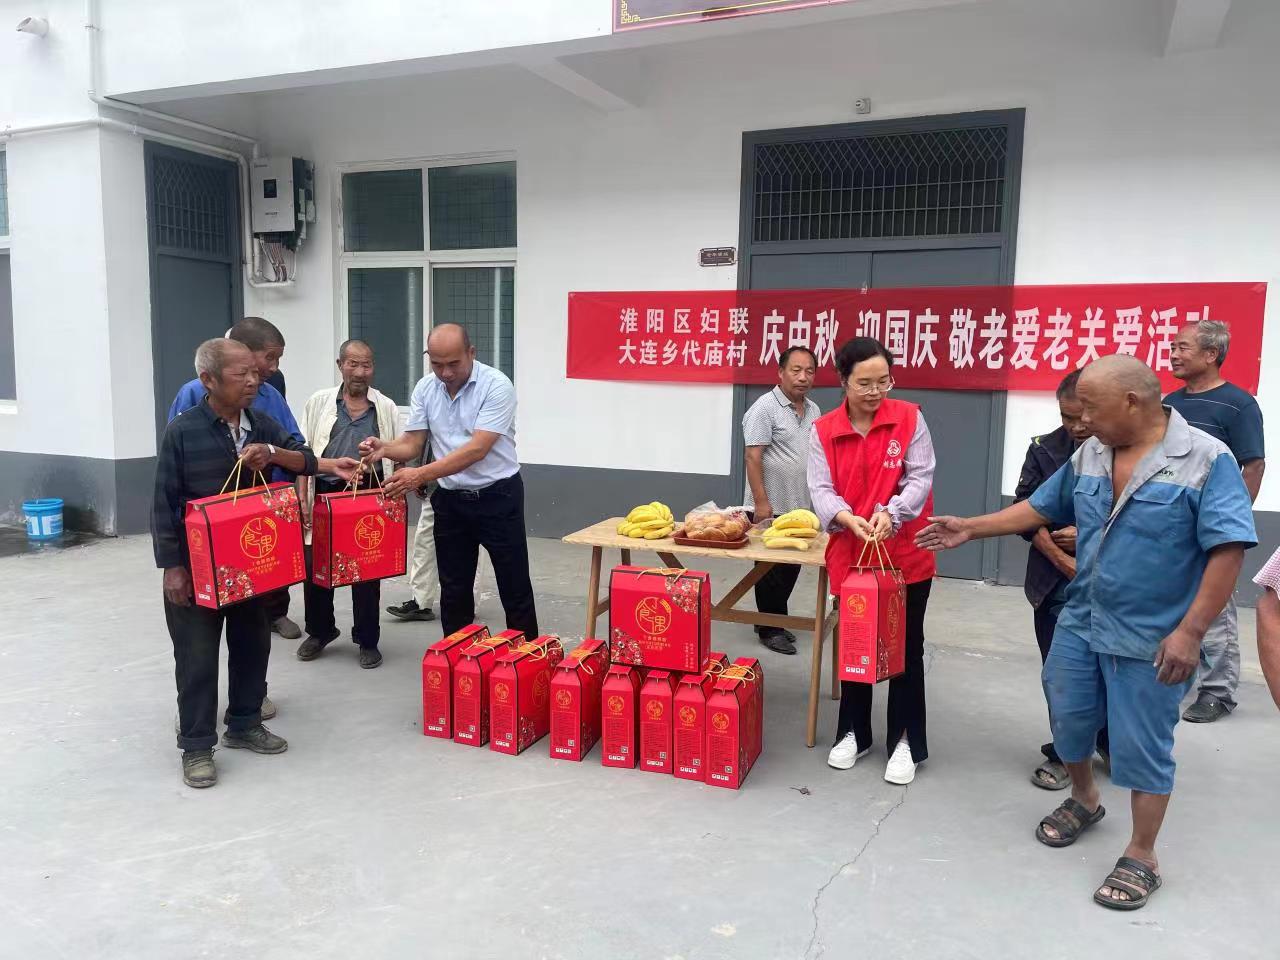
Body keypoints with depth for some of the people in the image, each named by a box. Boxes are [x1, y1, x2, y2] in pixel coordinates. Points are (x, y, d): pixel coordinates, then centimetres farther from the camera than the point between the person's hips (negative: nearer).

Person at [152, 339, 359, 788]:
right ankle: (196, 746, 16)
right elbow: (165, 503, -12)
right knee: (197, 655, 3)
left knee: (253, 643, 14)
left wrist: (273, 454, -25)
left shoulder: (262, 424, 2)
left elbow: (304, 459, -3)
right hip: (196, 564, -5)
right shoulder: (183, 430, -13)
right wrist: (172, 567, -13)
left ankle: (244, 725, 32)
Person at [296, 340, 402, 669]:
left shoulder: (387, 408, 5)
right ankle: (320, 631, 29)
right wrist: (303, 499, -3)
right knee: (315, 566, 7)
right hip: (324, 494, 1)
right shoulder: (319, 402, 4)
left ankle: (367, 641, 20)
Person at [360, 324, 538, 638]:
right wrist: (384, 448, -21)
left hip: (497, 497, -4)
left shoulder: (496, 386, -18)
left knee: (515, 588, 4)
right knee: (454, 589, 11)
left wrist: (421, 475, -33)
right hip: (450, 500, 5)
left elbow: (477, 449, -26)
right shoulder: (425, 388, 1)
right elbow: (412, 443, 2)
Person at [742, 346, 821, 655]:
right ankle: (769, 629, 17)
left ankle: (777, 619, 30)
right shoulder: (765, 408, -13)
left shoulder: (813, 411, 10)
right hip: (771, 508, -7)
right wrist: (761, 503, -20)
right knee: (771, 571, 4)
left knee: (791, 569, 15)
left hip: (800, 508, 7)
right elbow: (753, 458, -17)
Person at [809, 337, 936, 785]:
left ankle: (906, 741, 23)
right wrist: (849, 518, -31)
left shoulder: (909, 418, -6)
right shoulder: (823, 431, -3)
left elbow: (921, 478, -11)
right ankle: (854, 733, 32)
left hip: (906, 556, -2)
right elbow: (820, 489, -11)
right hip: (849, 556, 2)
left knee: (906, 648, 8)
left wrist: (890, 513, -29)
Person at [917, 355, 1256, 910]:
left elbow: (1228, 550, -19)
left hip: (1152, 638, -6)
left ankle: (1141, 858, 24)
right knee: (1068, 719, 18)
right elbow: (1041, 509, 13)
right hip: (1080, 621, 6)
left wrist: (1190, 632, -23)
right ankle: (1083, 801, 45)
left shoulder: (1206, 460, -16)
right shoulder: (1088, 456, 2)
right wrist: (970, 528, 9)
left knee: (1142, 747, 5)